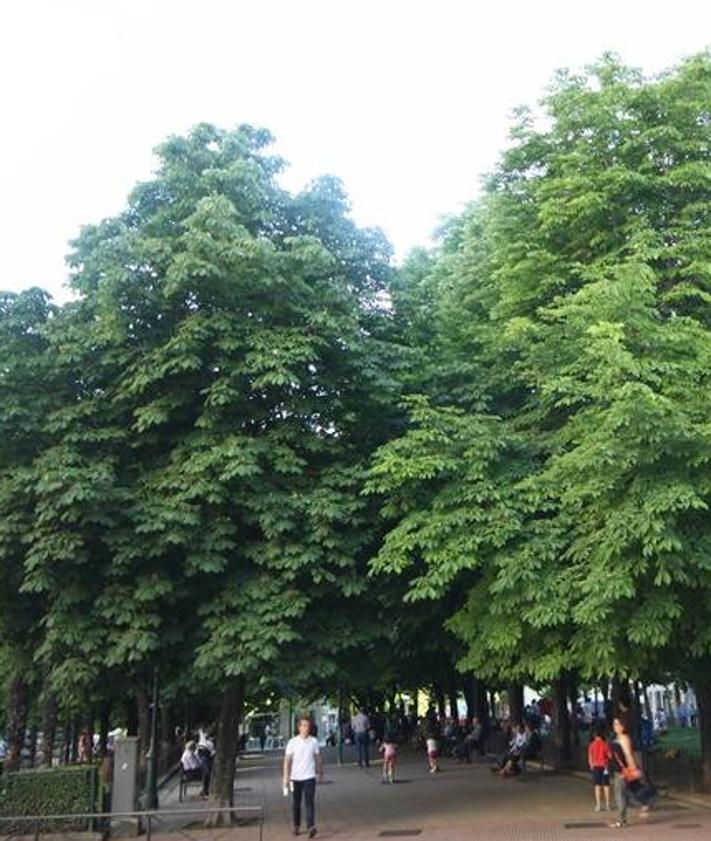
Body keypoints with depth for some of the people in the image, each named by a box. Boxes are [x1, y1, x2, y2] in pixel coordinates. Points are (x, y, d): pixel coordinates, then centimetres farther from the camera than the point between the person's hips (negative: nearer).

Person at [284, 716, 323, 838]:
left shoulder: (314, 741, -1)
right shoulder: (292, 742, -6)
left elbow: (318, 757, 11)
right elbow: (287, 760, -4)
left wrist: (320, 771, 16)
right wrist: (286, 777, -9)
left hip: (309, 777, 0)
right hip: (295, 777, 0)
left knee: (310, 802, -10)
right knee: (296, 803, 12)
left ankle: (311, 827, -13)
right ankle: (297, 826, 26)